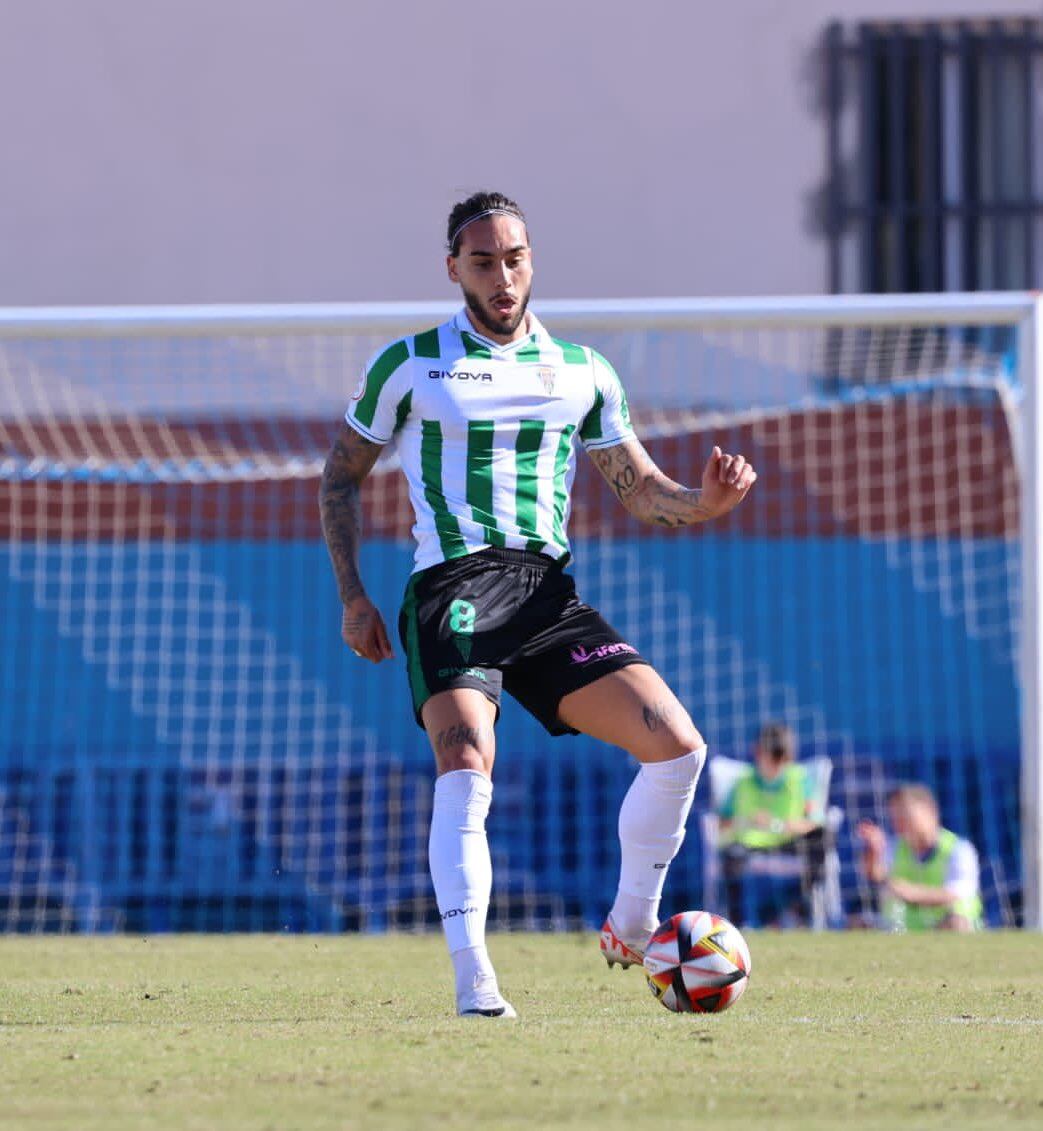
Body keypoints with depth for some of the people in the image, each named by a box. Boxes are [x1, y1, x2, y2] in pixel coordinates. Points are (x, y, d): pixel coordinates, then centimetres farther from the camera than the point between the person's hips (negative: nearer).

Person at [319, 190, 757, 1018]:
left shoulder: (582, 373, 16)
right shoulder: (409, 366, 7)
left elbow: (642, 490, 17)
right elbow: (342, 477, 15)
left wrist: (704, 501, -6)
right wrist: (353, 596, 5)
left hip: (549, 592, 4)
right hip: (451, 586, -4)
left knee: (678, 746, -9)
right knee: (466, 766, -26)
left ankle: (631, 930, 12)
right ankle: (473, 983, -28)